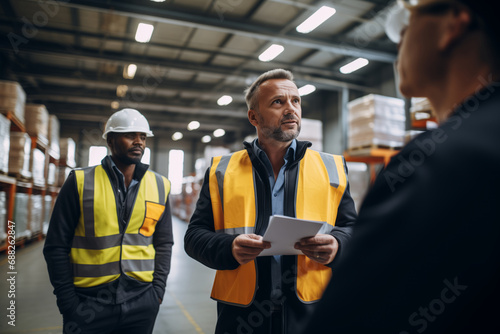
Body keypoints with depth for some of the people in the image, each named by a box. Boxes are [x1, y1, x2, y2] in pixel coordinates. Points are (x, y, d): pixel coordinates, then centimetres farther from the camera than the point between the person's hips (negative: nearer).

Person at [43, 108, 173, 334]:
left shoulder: (159, 186, 3)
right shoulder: (81, 182, -4)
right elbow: (57, 246, -2)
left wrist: (157, 291, 1)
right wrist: (69, 304, -4)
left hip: (141, 304, 2)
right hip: (88, 303, -1)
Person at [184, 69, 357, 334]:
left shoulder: (332, 168, 6)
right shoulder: (222, 171, 4)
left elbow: (352, 228, 8)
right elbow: (195, 236, 2)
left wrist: (337, 245, -15)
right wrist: (230, 248, -18)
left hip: (311, 312, 1)